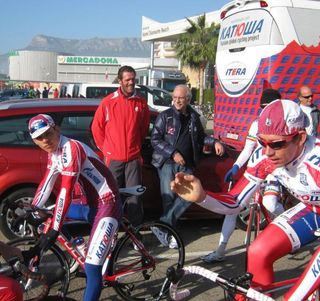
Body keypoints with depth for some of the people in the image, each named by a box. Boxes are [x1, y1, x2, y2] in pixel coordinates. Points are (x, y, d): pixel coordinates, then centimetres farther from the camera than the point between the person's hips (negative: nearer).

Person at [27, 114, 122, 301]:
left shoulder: (71, 148, -21)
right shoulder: (54, 153, 8)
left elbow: (66, 191, -25)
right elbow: (47, 183, 14)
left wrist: (54, 230, -24)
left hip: (108, 204, -10)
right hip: (93, 203, 10)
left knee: (92, 268, -14)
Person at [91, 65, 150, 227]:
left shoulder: (141, 103, 4)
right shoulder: (108, 102, -2)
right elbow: (96, 127, 6)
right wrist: (105, 148, 8)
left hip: (134, 157, 1)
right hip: (113, 158, -1)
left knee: (134, 194, 1)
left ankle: (136, 226, 10)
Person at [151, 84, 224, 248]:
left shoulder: (194, 117, 10)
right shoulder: (165, 116, -3)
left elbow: (201, 137, 23)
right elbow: (155, 139, -7)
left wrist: (215, 142, 5)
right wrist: (173, 153, -15)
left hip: (186, 164, 4)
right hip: (167, 162, -4)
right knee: (169, 197, -4)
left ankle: (163, 224, 4)